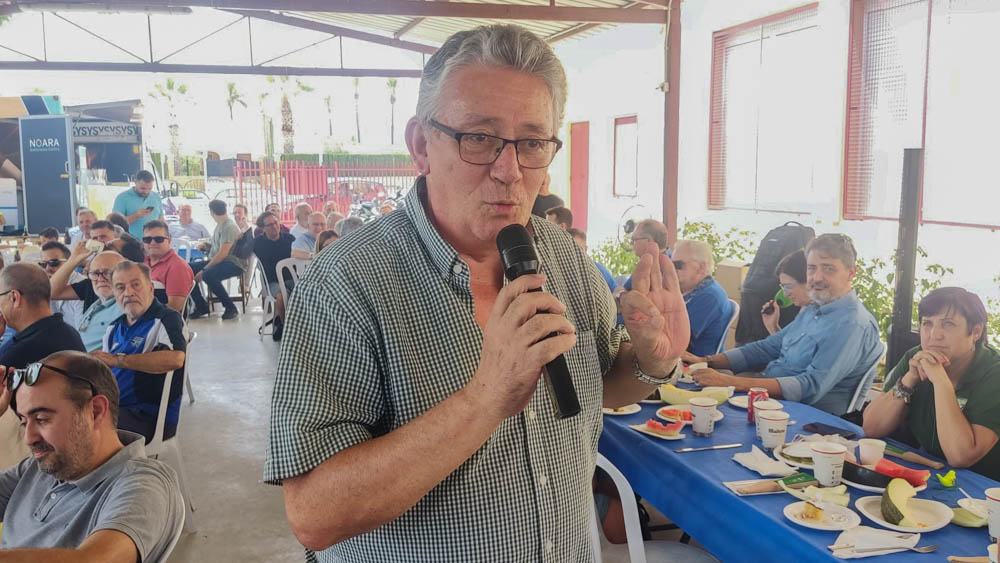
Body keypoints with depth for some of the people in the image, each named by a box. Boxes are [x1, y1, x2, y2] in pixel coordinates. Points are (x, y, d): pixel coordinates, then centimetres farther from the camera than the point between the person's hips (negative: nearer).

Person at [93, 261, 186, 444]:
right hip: (109, 407, 8)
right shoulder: (115, 327, 21)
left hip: (150, 417, -8)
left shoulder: (167, 319, -6)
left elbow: (175, 359, -26)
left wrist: (117, 359, -21)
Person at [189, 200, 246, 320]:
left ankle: (230, 308, -21)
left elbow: (223, 254, -23)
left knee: (208, 275, -36)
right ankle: (201, 306, 3)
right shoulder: (219, 225, 15)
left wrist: (204, 270, -22)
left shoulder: (229, 227, -16)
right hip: (219, 261, 10)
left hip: (234, 263, -10)